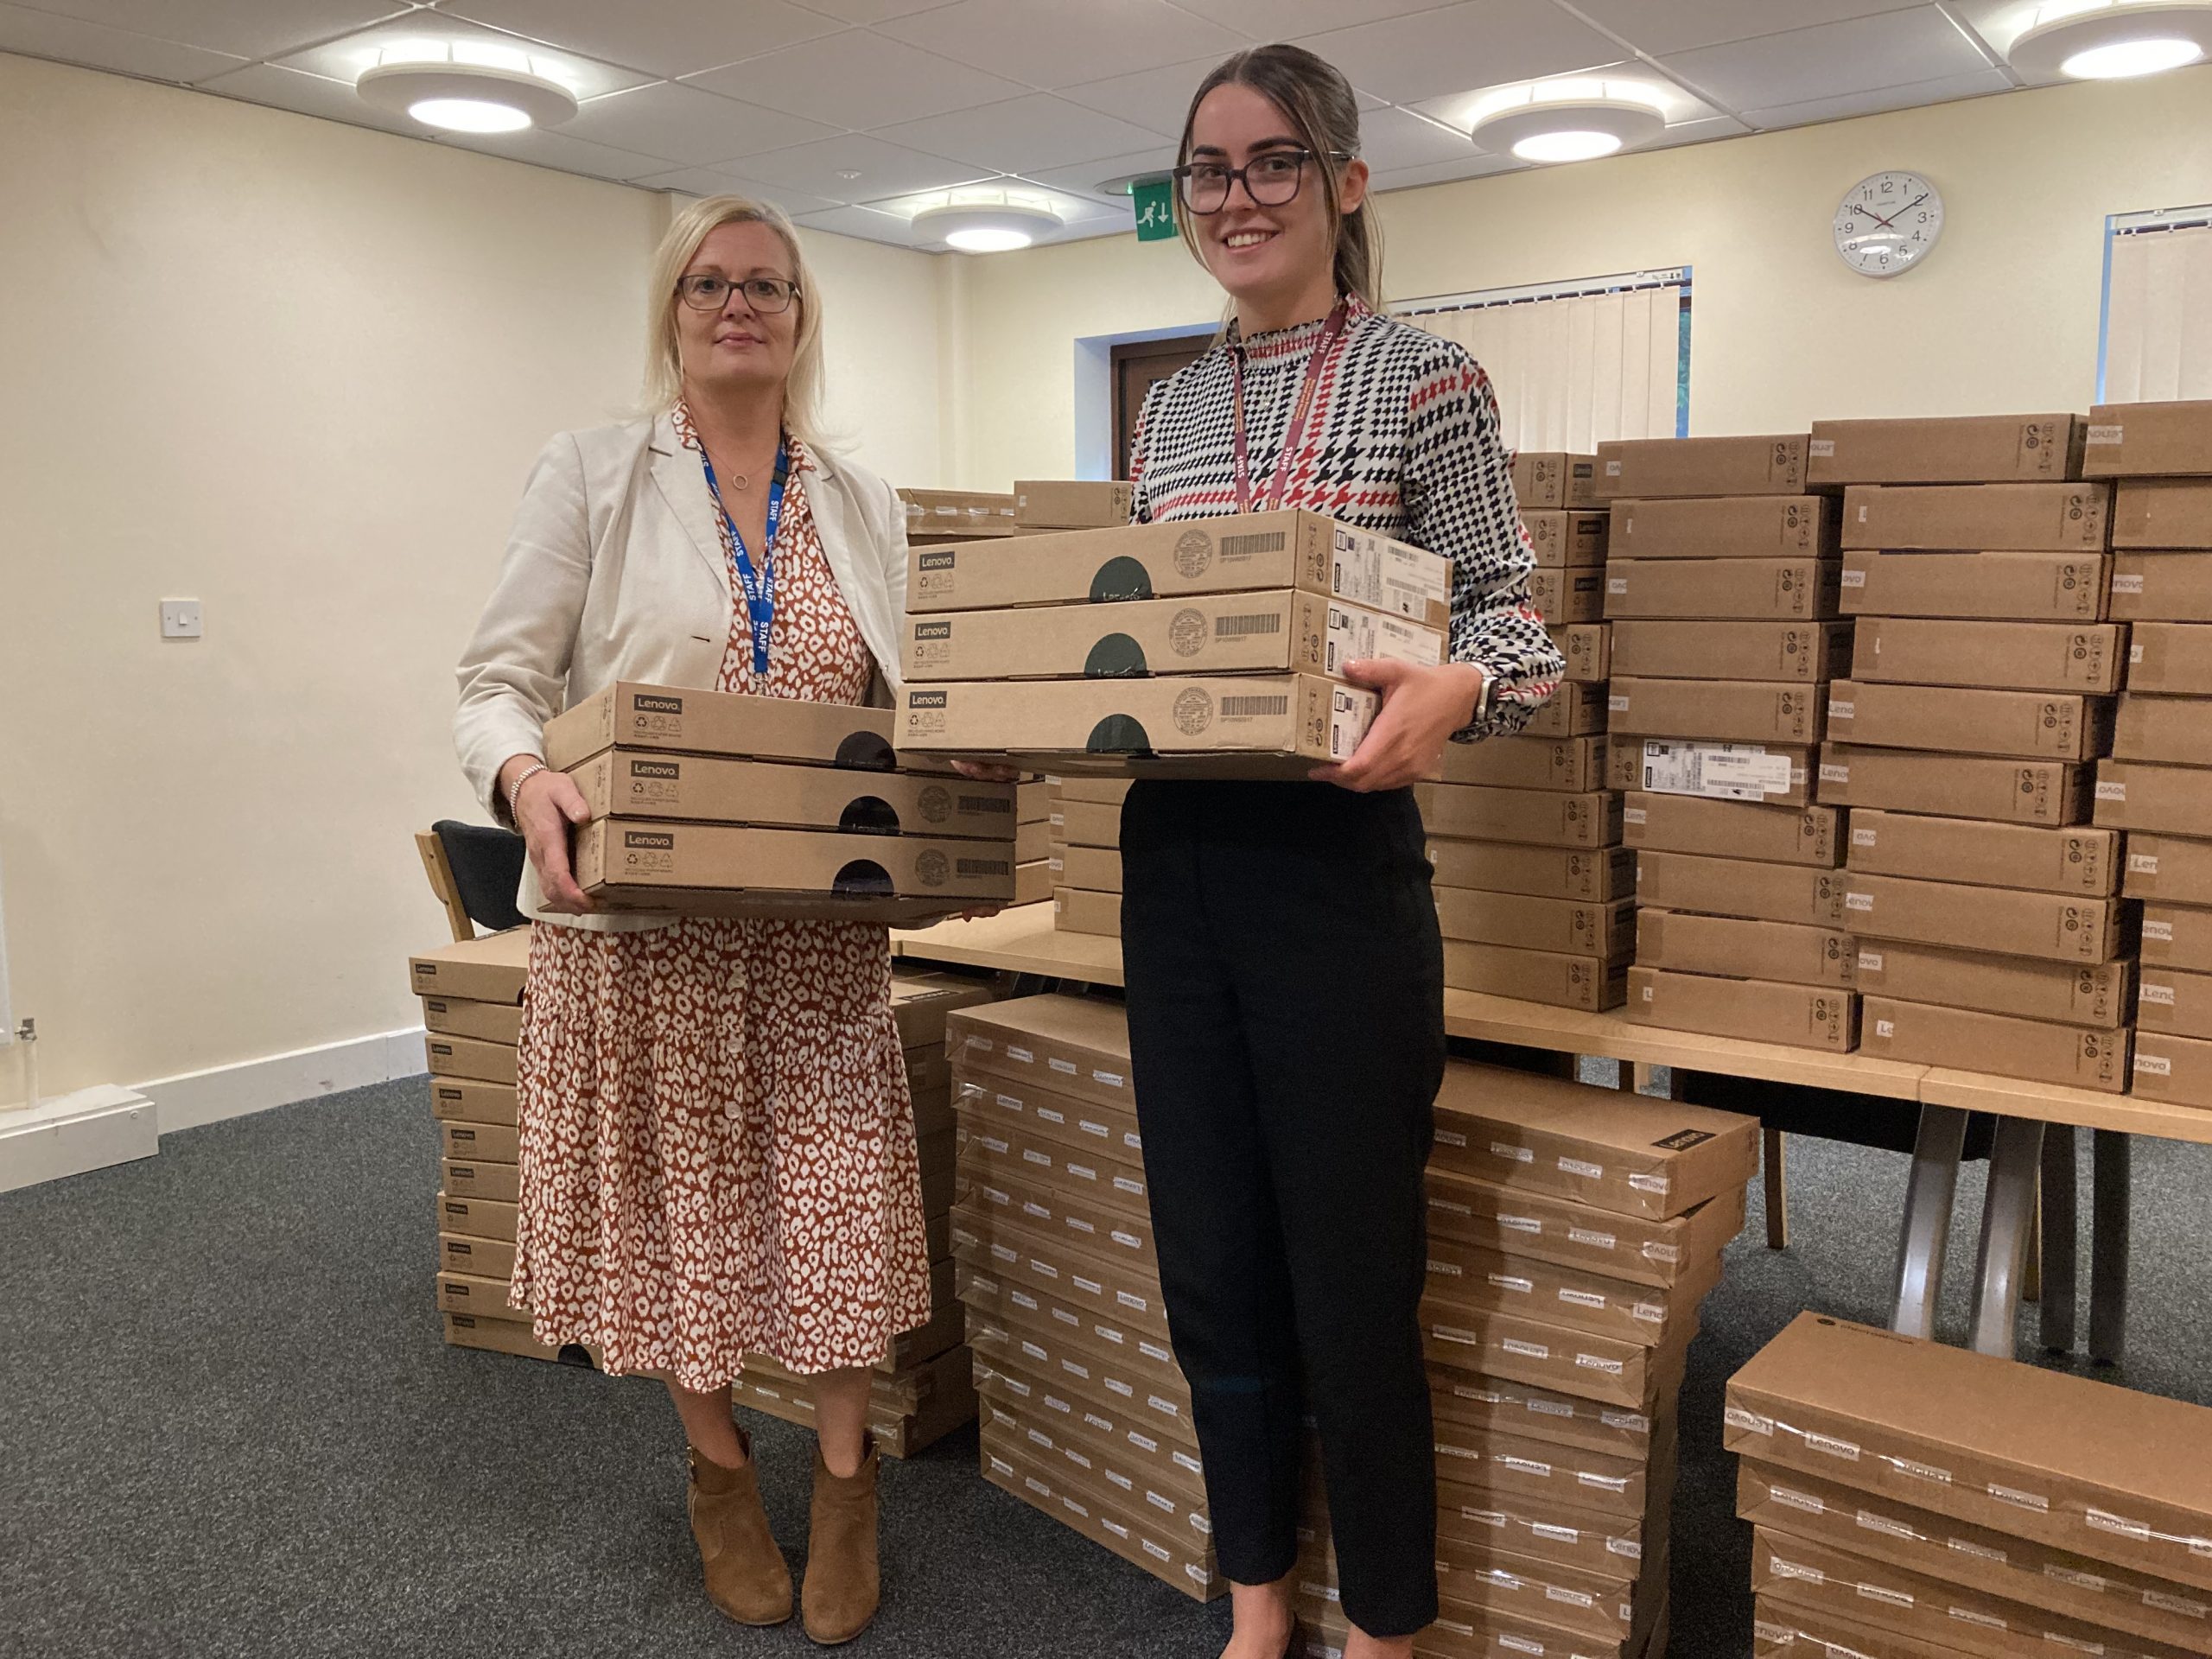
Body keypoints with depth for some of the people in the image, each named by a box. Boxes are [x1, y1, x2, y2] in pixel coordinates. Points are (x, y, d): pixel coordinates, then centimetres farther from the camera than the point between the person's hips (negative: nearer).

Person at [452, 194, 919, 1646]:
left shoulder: (865, 506, 10)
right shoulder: (595, 476, 1)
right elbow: (500, 680, -3)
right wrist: (526, 779, -24)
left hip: (824, 922, 2)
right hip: (644, 917, -2)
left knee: (839, 1187, 4)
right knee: (681, 1196, 9)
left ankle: (845, 1474, 27)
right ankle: (720, 1469, 34)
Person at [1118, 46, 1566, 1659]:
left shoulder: (1423, 376, -3)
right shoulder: (1174, 403, 14)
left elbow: (1511, 614, -5)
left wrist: (1453, 692, -27)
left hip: (1333, 859, -6)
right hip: (1174, 856, 6)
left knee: (1353, 1281, 3)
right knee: (1212, 1264, 14)